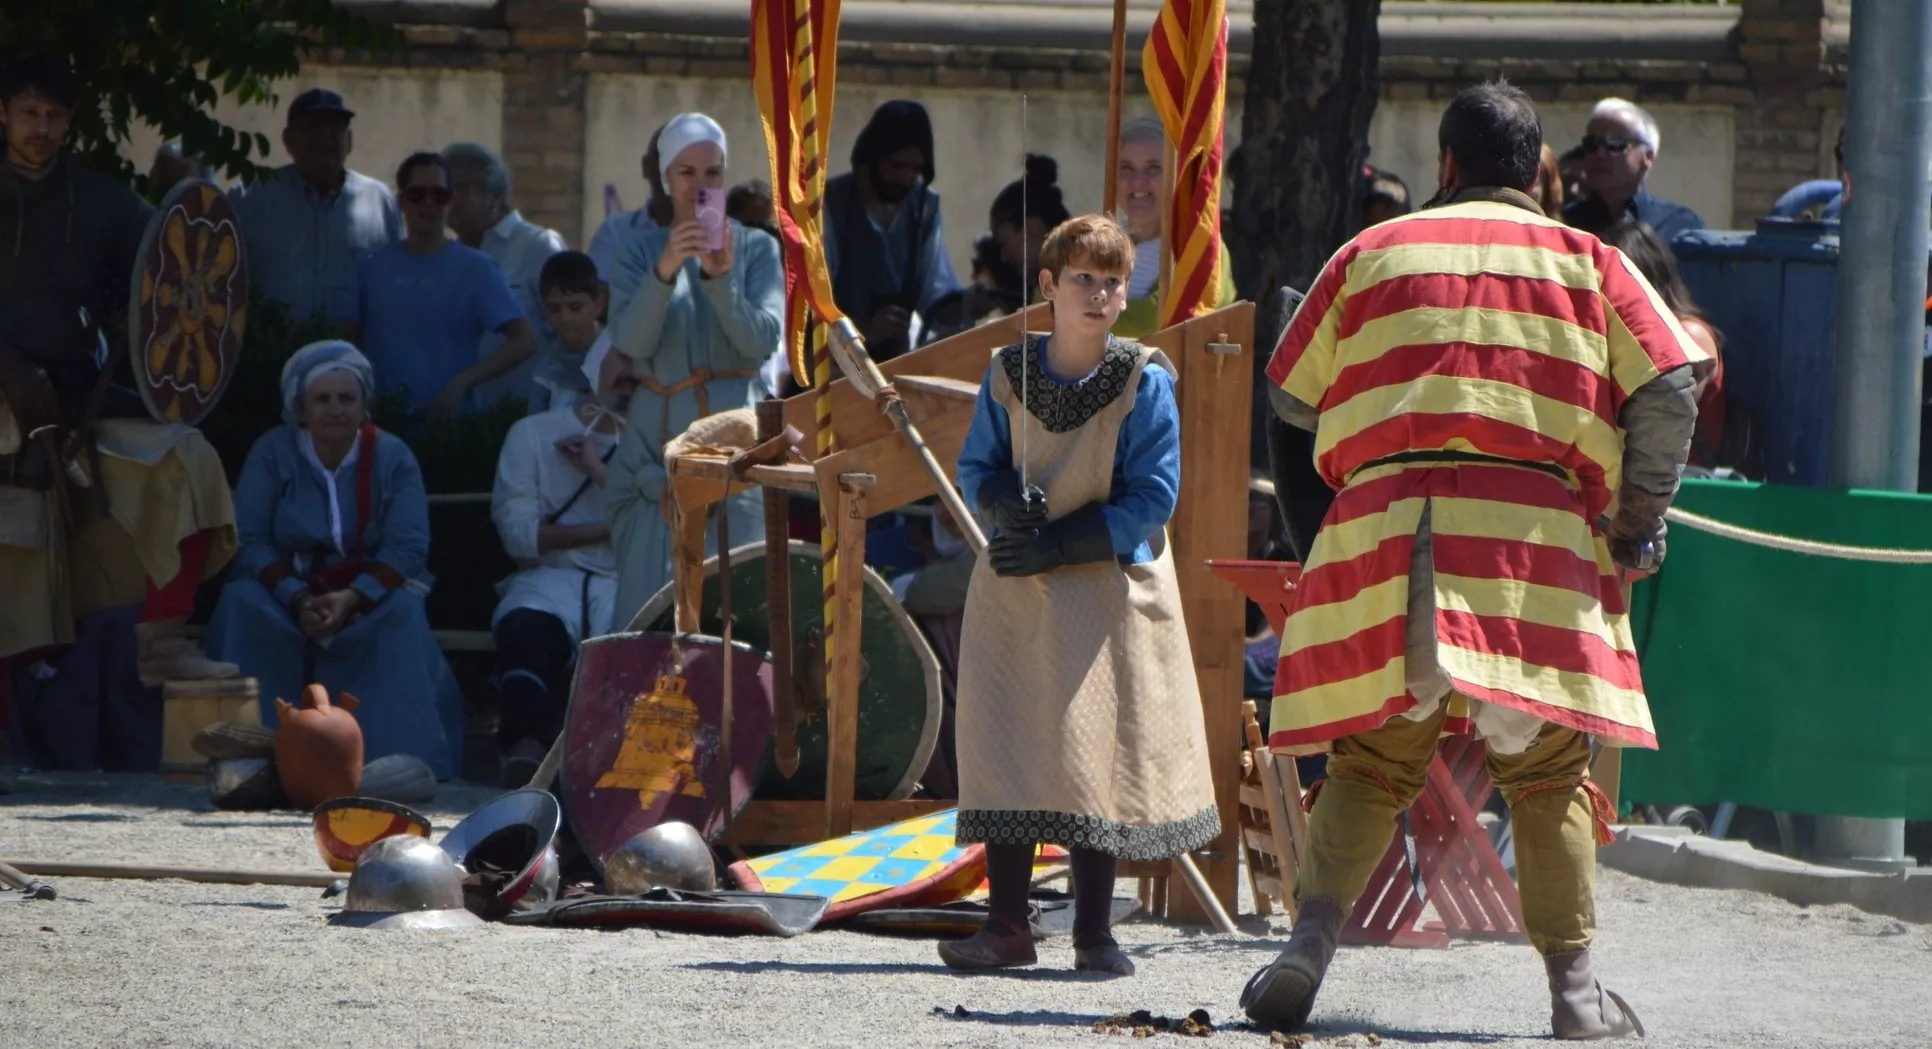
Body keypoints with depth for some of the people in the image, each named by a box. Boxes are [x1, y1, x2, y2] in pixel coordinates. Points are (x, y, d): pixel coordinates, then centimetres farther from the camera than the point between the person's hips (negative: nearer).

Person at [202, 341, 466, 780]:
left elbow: (408, 548, -10)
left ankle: (399, 755, -32)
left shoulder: (392, 457, 0)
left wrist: (352, 599, -27)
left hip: (369, 591, 0)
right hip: (287, 587, 0)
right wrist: (298, 599, -25)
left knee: (403, 612, -33)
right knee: (241, 604, -31)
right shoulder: (272, 453, 0)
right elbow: (249, 542, -8)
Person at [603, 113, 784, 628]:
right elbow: (630, 340, -6)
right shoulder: (643, 252, 10)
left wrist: (720, 278, -21)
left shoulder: (756, 250, 8)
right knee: (649, 598, -7)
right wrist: (663, 274, -23)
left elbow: (764, 341, -6)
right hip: (659, 439, 1)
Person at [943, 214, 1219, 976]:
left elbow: (1153, 497, -10)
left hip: (1108, 589, -2)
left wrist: (1059, 546, -16)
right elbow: (976, 468, 9)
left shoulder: (1144, 383, -8)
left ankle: (1093, 931, 5)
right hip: (1014, 593, 3)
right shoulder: (1008, 376, 1)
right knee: (1005, 742, -1)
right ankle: (1007, 925, 4)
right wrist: (1005, 503, -15)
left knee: (1100, 748, -3)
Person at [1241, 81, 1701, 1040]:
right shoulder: (1587, 262, 12)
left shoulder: (1372, 254, 15)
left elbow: (1292, 395, 19)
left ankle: (1313, 935, -9)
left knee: (1370, 760, 9)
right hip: (1537, 523, -1)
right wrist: (1636, 526, 10)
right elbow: (1667, 395, 2)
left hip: (1385, 520, 1)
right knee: (1547, 770, 5)